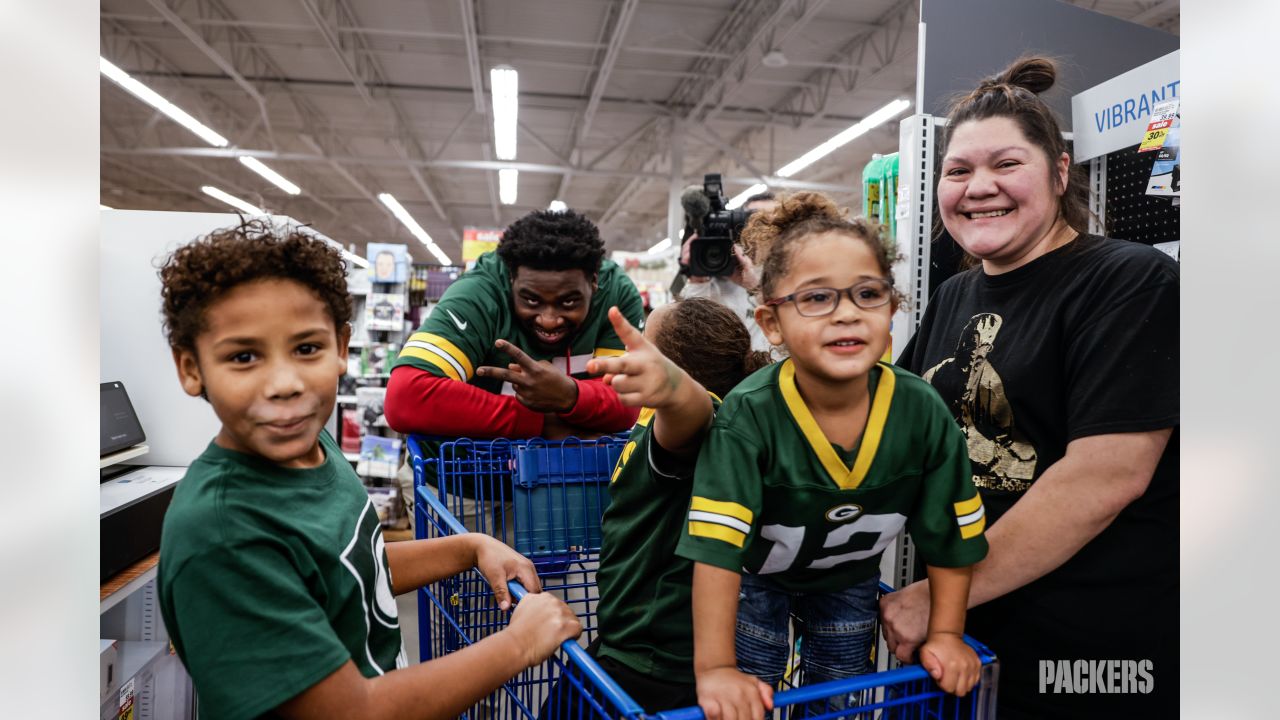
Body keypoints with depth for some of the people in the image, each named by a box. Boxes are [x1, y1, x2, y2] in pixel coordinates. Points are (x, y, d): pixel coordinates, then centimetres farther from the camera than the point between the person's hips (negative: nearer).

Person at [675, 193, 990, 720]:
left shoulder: (923, 412, -24)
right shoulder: (748, 415, -35)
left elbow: (950, 530, -11)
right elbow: (716, 546, -36)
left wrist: (946, 634, -7)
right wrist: (715, 668, -36)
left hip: (851, 579, 3)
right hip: (757, 577, -3)